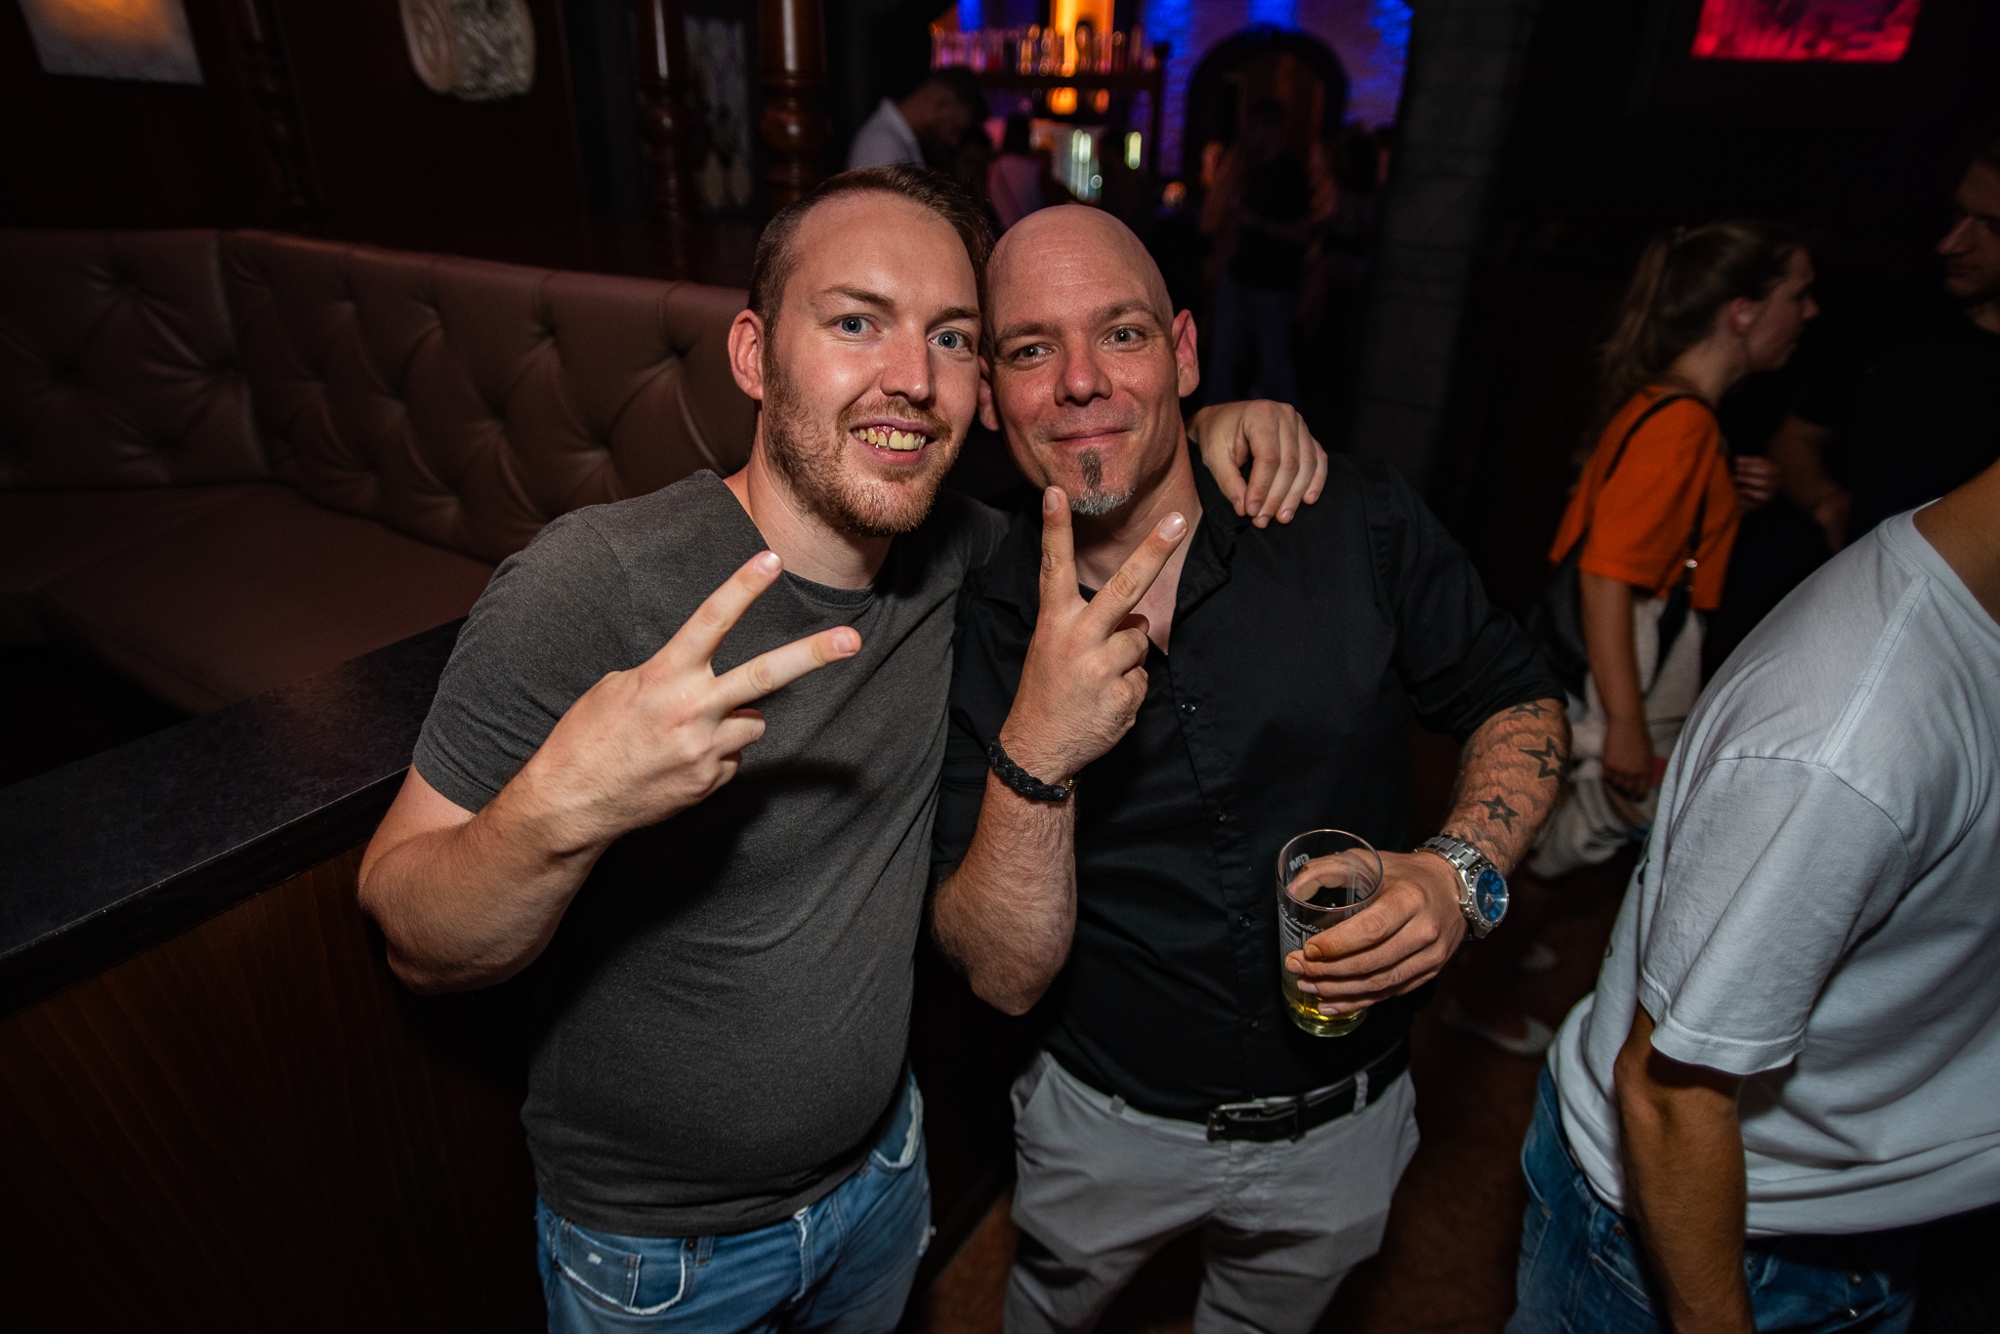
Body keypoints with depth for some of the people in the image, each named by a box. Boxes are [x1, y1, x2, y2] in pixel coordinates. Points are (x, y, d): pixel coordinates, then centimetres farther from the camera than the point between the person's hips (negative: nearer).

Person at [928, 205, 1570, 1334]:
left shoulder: (1359, 522, -17)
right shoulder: (980, 625, -19)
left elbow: (1521, 701, -3)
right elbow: (1005, 976, -21)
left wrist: (1461, 874, -22)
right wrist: (1035, 753, -38)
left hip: (1341, 1127, 1)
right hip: (1108, 1126, 0)